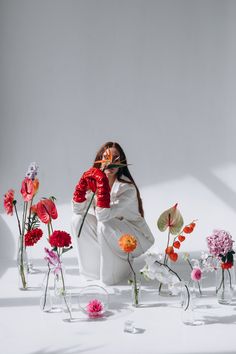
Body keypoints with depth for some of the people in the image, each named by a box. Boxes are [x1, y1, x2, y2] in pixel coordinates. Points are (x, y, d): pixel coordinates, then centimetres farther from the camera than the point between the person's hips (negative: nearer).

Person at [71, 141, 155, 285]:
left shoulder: (127, 188, -26)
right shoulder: (94, 182, -8)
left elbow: (103, 216, -37)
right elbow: (78, 210, -16)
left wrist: (102, 182, -42)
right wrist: (84, 182, -27)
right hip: (110, 234, 6)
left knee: (104, 225, -33)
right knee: (78, 219, -14)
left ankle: (123, 265, -6)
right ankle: (97, 264, 2)